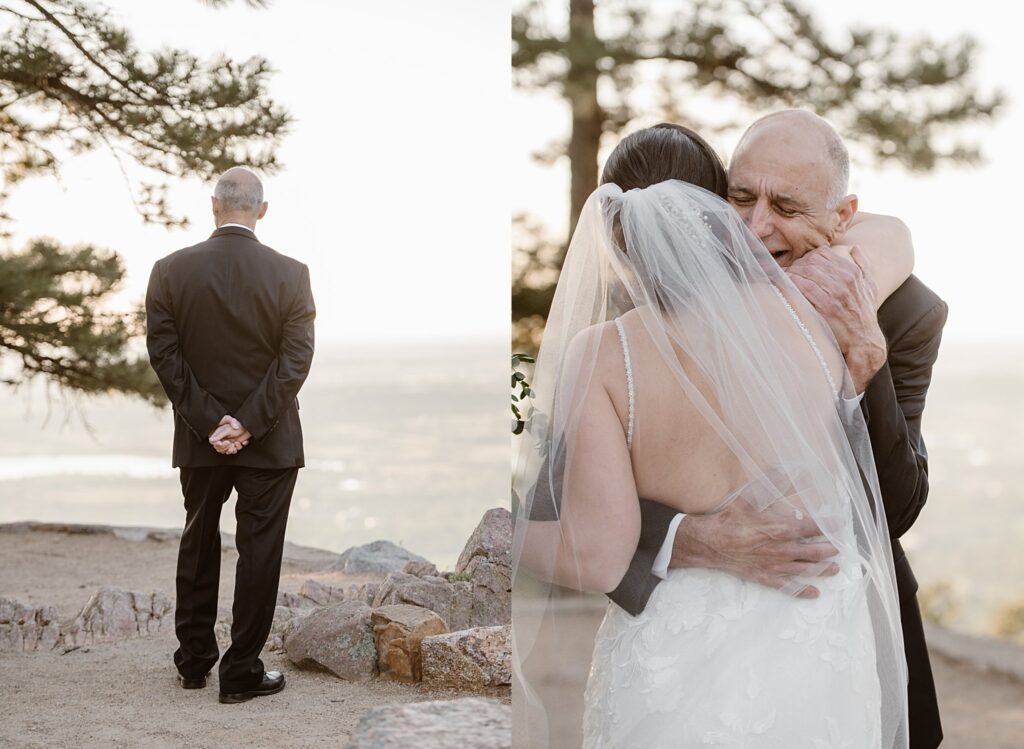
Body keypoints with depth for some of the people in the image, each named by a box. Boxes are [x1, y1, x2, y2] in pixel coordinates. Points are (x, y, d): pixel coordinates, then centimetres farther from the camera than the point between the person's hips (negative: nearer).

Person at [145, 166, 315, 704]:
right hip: (269, 441, -2)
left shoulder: (170, 270, -5)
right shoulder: (290, 274, -9)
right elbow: (296, 360, -14)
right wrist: (248, 424, -14)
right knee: (259, 552, 7)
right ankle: (242, 673, 10)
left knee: (198, 544, 19)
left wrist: (209, 422, -9)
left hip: (199, 438, 2)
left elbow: (163, 353, -8)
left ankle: (193, 661, 28)